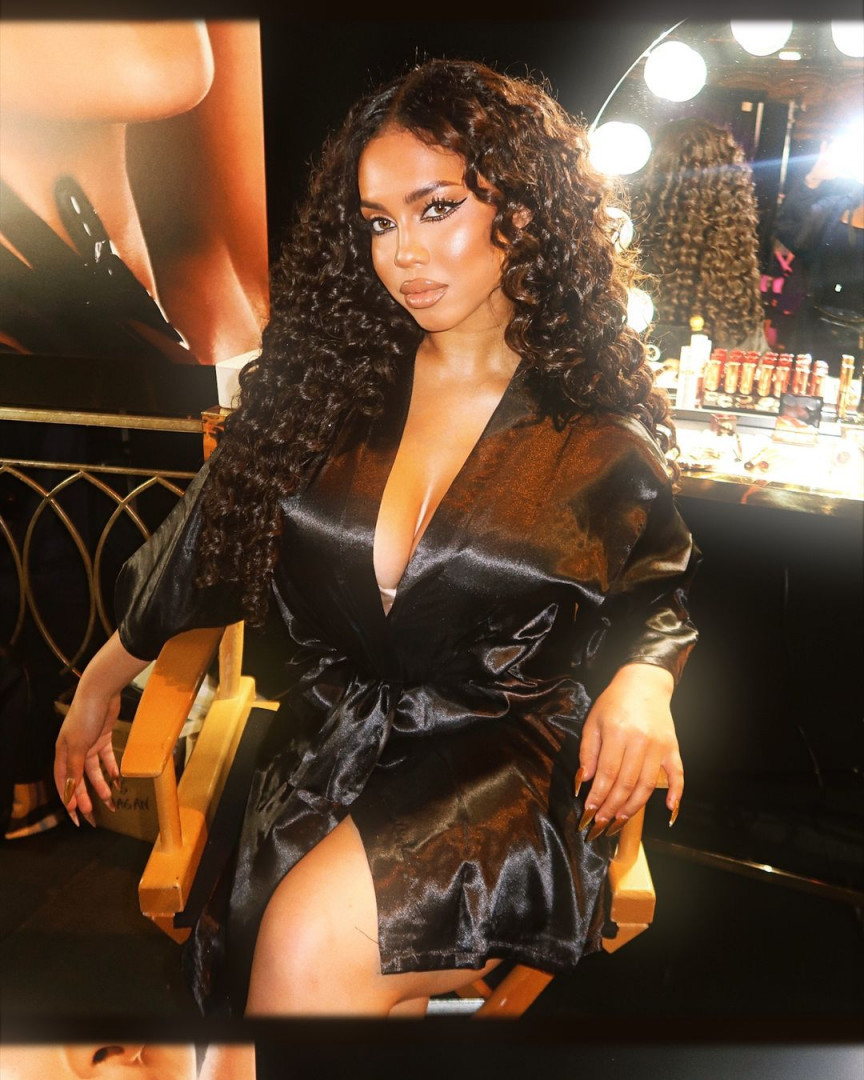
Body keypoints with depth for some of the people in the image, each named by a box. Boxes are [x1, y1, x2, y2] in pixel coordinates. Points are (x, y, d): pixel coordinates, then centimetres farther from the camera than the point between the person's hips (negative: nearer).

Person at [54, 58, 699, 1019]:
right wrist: (100, 685, 21)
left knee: (310, 946, -26)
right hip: (327, 750, 3)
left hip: (505, 768, -2)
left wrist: (642, 682, -9)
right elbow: (204, 543, 13)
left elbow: (662, 591, 14)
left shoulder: (599, 435, -1)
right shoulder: (322, 382, 5)